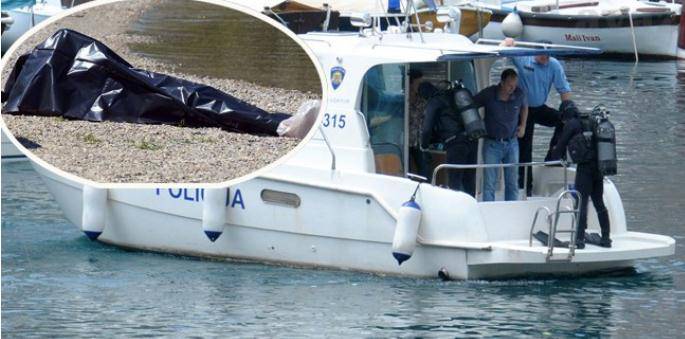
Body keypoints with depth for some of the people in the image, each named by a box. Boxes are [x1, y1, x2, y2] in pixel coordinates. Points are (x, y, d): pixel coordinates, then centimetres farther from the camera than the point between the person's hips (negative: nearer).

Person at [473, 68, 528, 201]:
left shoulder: (519, 94, -5)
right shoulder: (488, 94, -14)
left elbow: (524, 107, 18)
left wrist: (523, 126, 11)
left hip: (511, 142, 3)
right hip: (492, 144, -3)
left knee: (512, 183, 6)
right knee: (489, 182, -6)